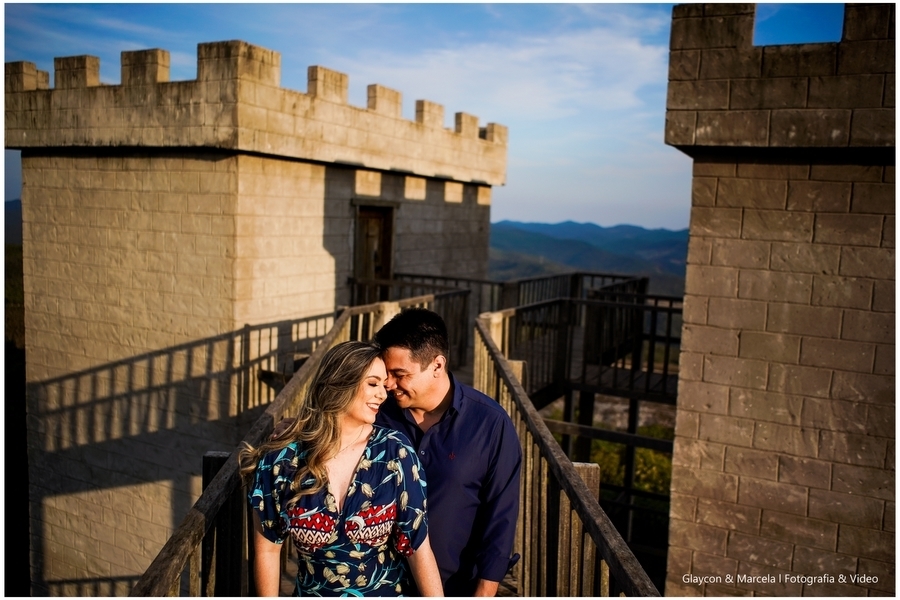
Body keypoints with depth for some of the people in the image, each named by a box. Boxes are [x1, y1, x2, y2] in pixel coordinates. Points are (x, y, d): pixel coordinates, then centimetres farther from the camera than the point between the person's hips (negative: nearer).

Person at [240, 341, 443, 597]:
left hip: (389, 592, 0)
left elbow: (419, 546, -15)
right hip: (312, 592, 1)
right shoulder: (279, 461, -17)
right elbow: (267, 549, -5)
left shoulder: (396, 453, -17)